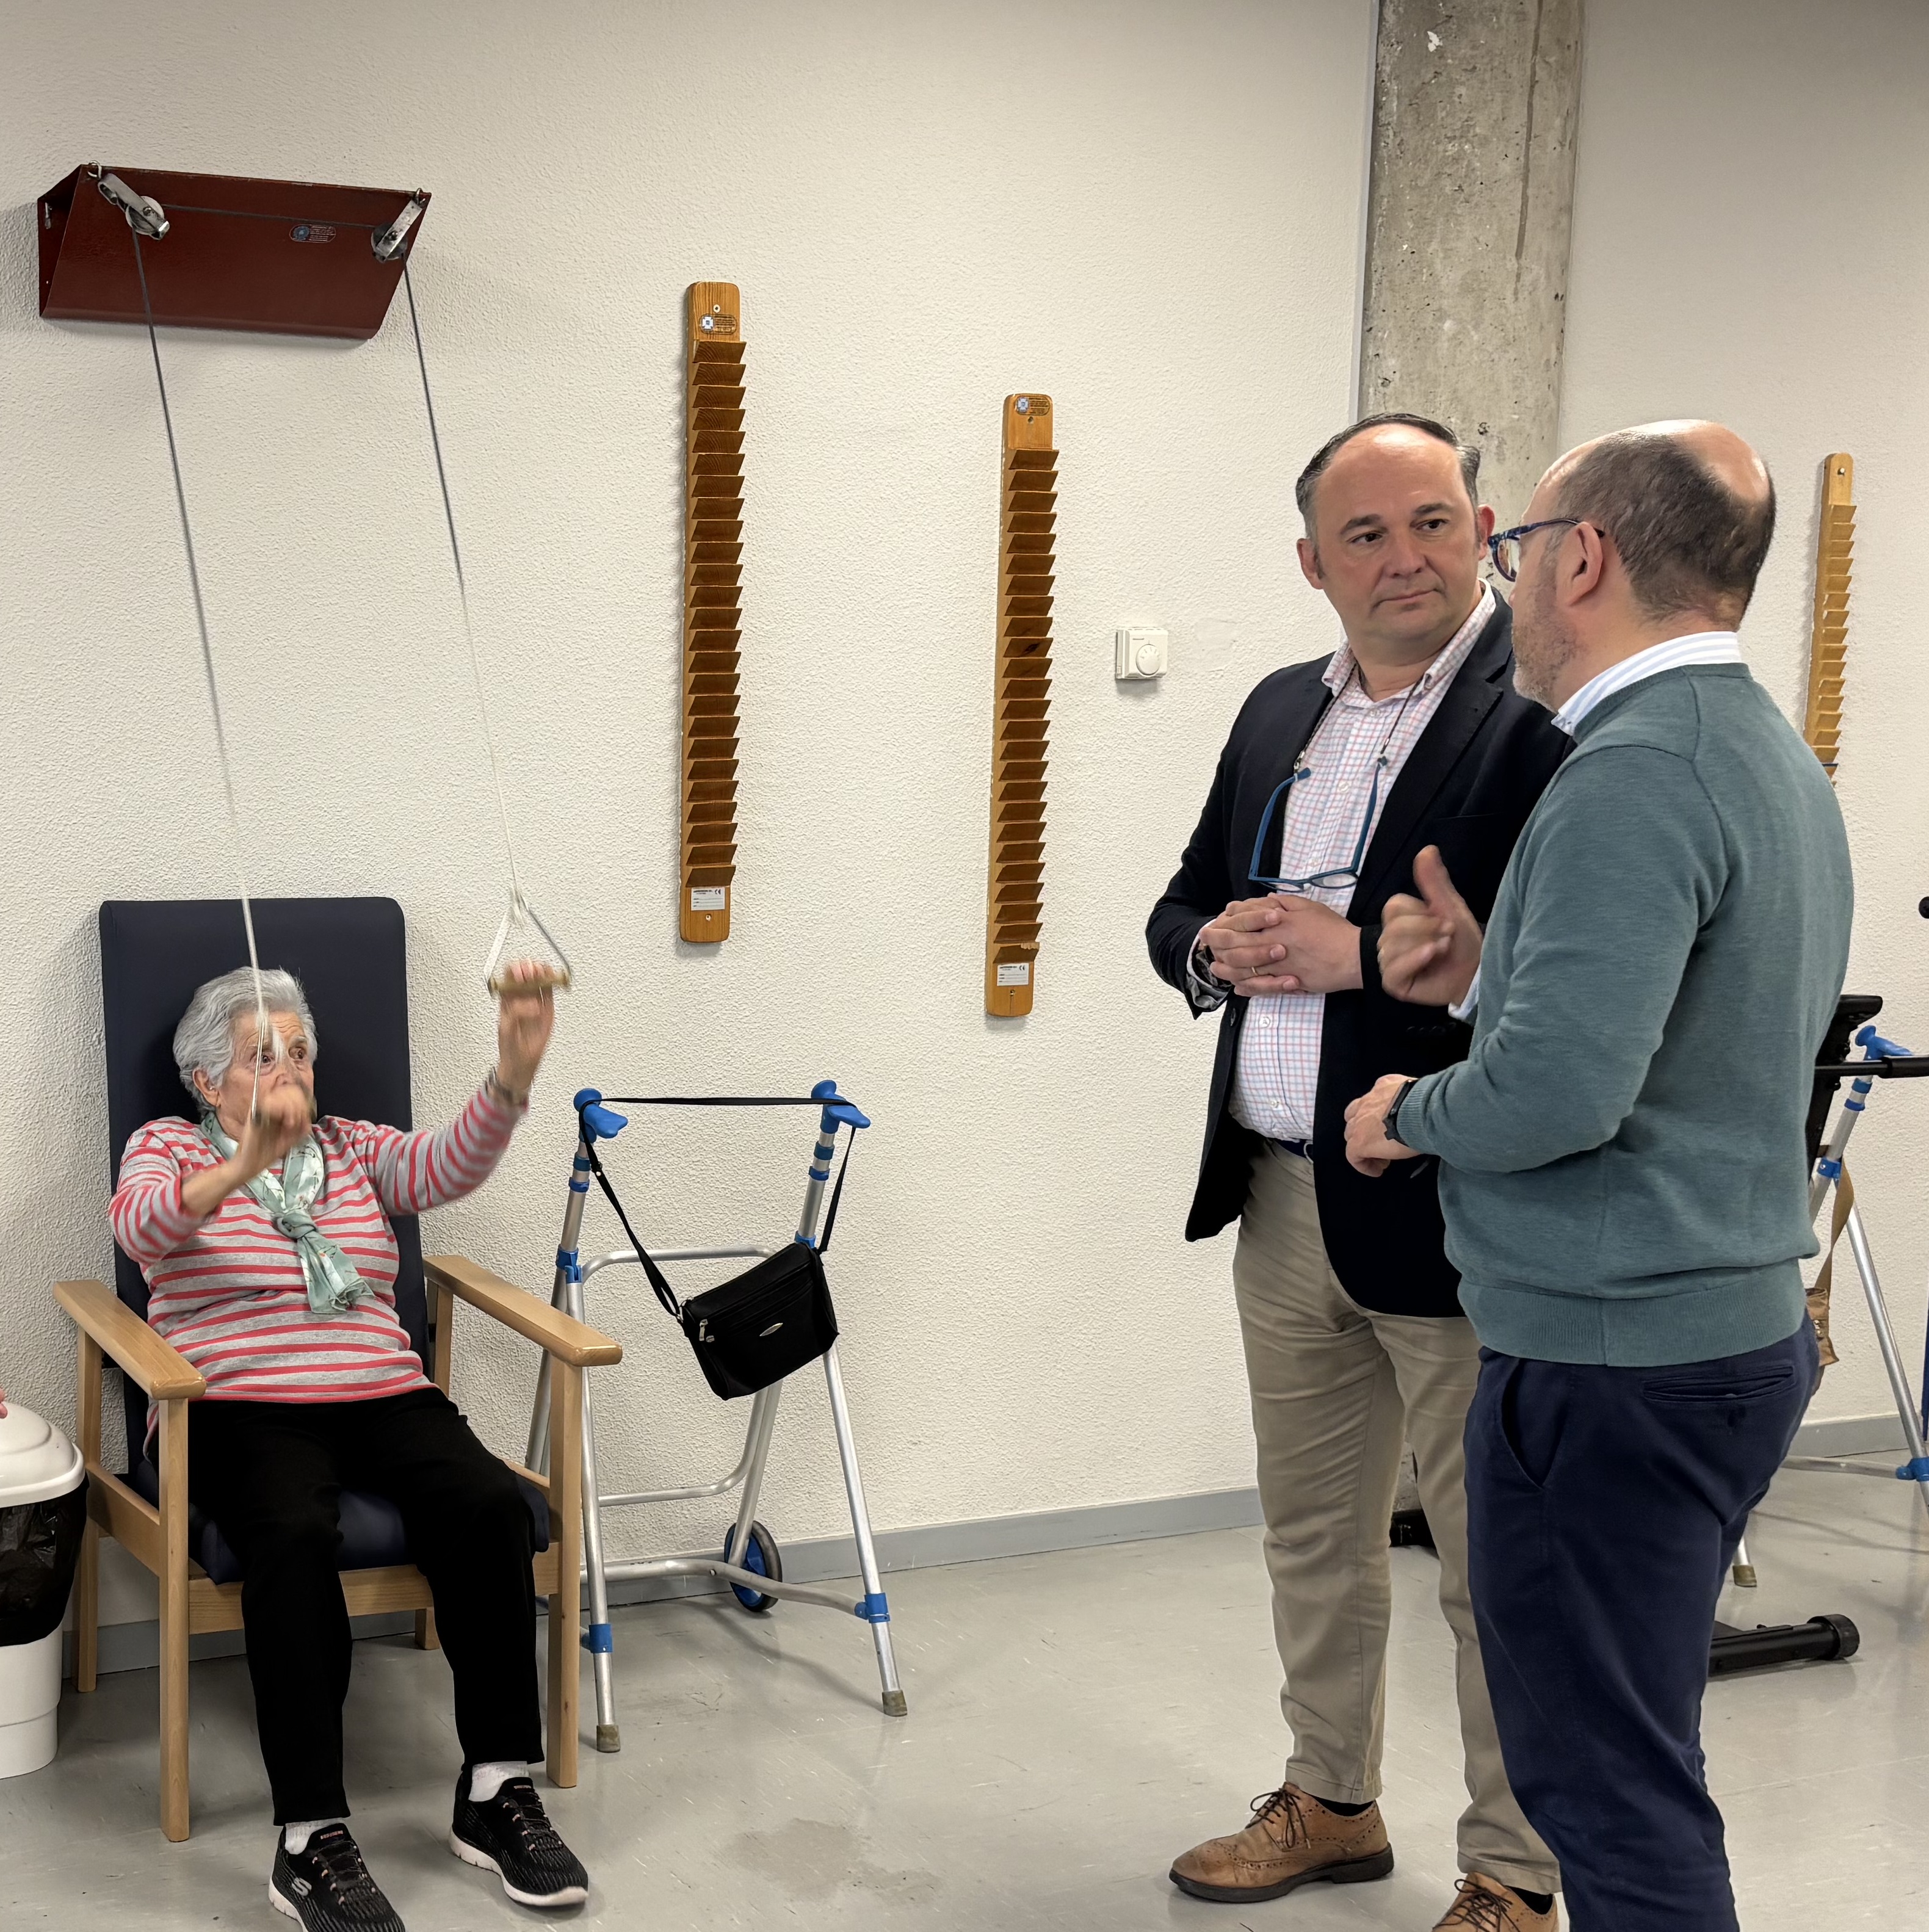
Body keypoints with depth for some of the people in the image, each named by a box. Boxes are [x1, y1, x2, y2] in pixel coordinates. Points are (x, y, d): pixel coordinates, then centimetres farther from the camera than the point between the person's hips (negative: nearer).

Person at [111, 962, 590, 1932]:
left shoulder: (354, 1148, 20)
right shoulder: (166, 1146, 11)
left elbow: (450, 1165, -2)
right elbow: (141, 1226, -13)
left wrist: (514, 1070, -22)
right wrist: (243, 1164, -34)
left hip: (382, 1396, 3)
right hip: (244, 1407, -3)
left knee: (488, 1502, -26)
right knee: (293, 1533, -36)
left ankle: (496, 1788, -18)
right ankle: (310, 1837, -33)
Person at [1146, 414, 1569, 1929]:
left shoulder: (1550, 710, -13)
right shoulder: (1281, 712, 12)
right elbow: (1182, 906, 18)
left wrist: (1366, 955, -23)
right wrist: (1218, 947, -4)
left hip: (1454, 1221, -7)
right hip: (1282, 1205, 8)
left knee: (1498, 1571, 7)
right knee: (1313, 1535, 21)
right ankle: (1332, 1804, 40)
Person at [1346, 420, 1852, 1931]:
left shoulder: (1635, 775, -20)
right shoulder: (1778, 759, 12)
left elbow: (1563, 1088, -30)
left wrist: (1412, 1114, -10)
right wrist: (1488, 977, 7)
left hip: (1610, 1363, -10)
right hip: (1740, 1333, 10)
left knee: (1617, 1801, 1)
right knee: (1637, 1759, 21)